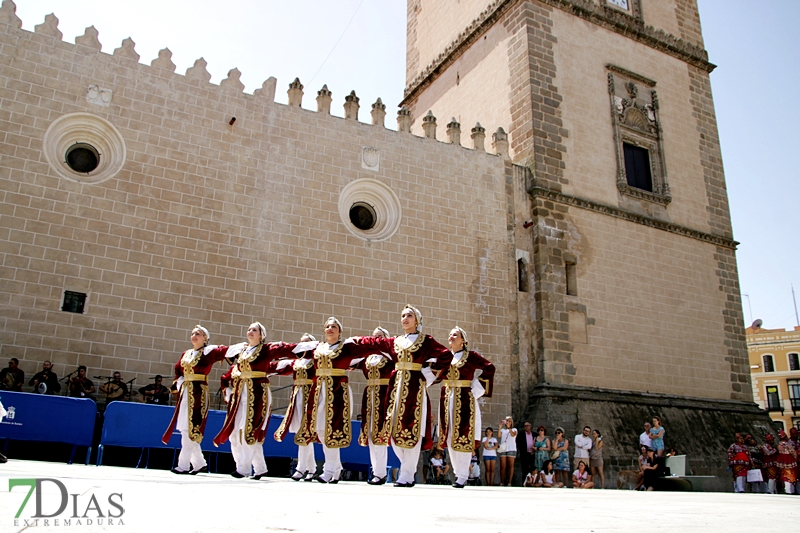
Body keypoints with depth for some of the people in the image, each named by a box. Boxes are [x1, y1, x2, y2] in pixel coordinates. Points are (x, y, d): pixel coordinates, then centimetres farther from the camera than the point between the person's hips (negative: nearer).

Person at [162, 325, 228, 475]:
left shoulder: (209, 351, -4)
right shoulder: (186, 354, 16)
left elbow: (225, 351, -16)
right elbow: (178, 370, 23)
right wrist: (178, 384, 9)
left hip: (199, 393, -7)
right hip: (184, 393, 7)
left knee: (190, 429, -6)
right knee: (186, 429, 8)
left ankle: (184, 465, 1)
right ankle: (200, 463, 17)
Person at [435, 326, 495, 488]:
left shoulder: (471, 356, 0)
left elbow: (489, 368, -3)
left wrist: (477, 388, -6)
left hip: (464, 400, -5)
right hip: (447, 400, 5)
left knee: (463, 437, -5)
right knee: (449, 437, 6)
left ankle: (462, 476, 2)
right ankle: (457, 472, 19)